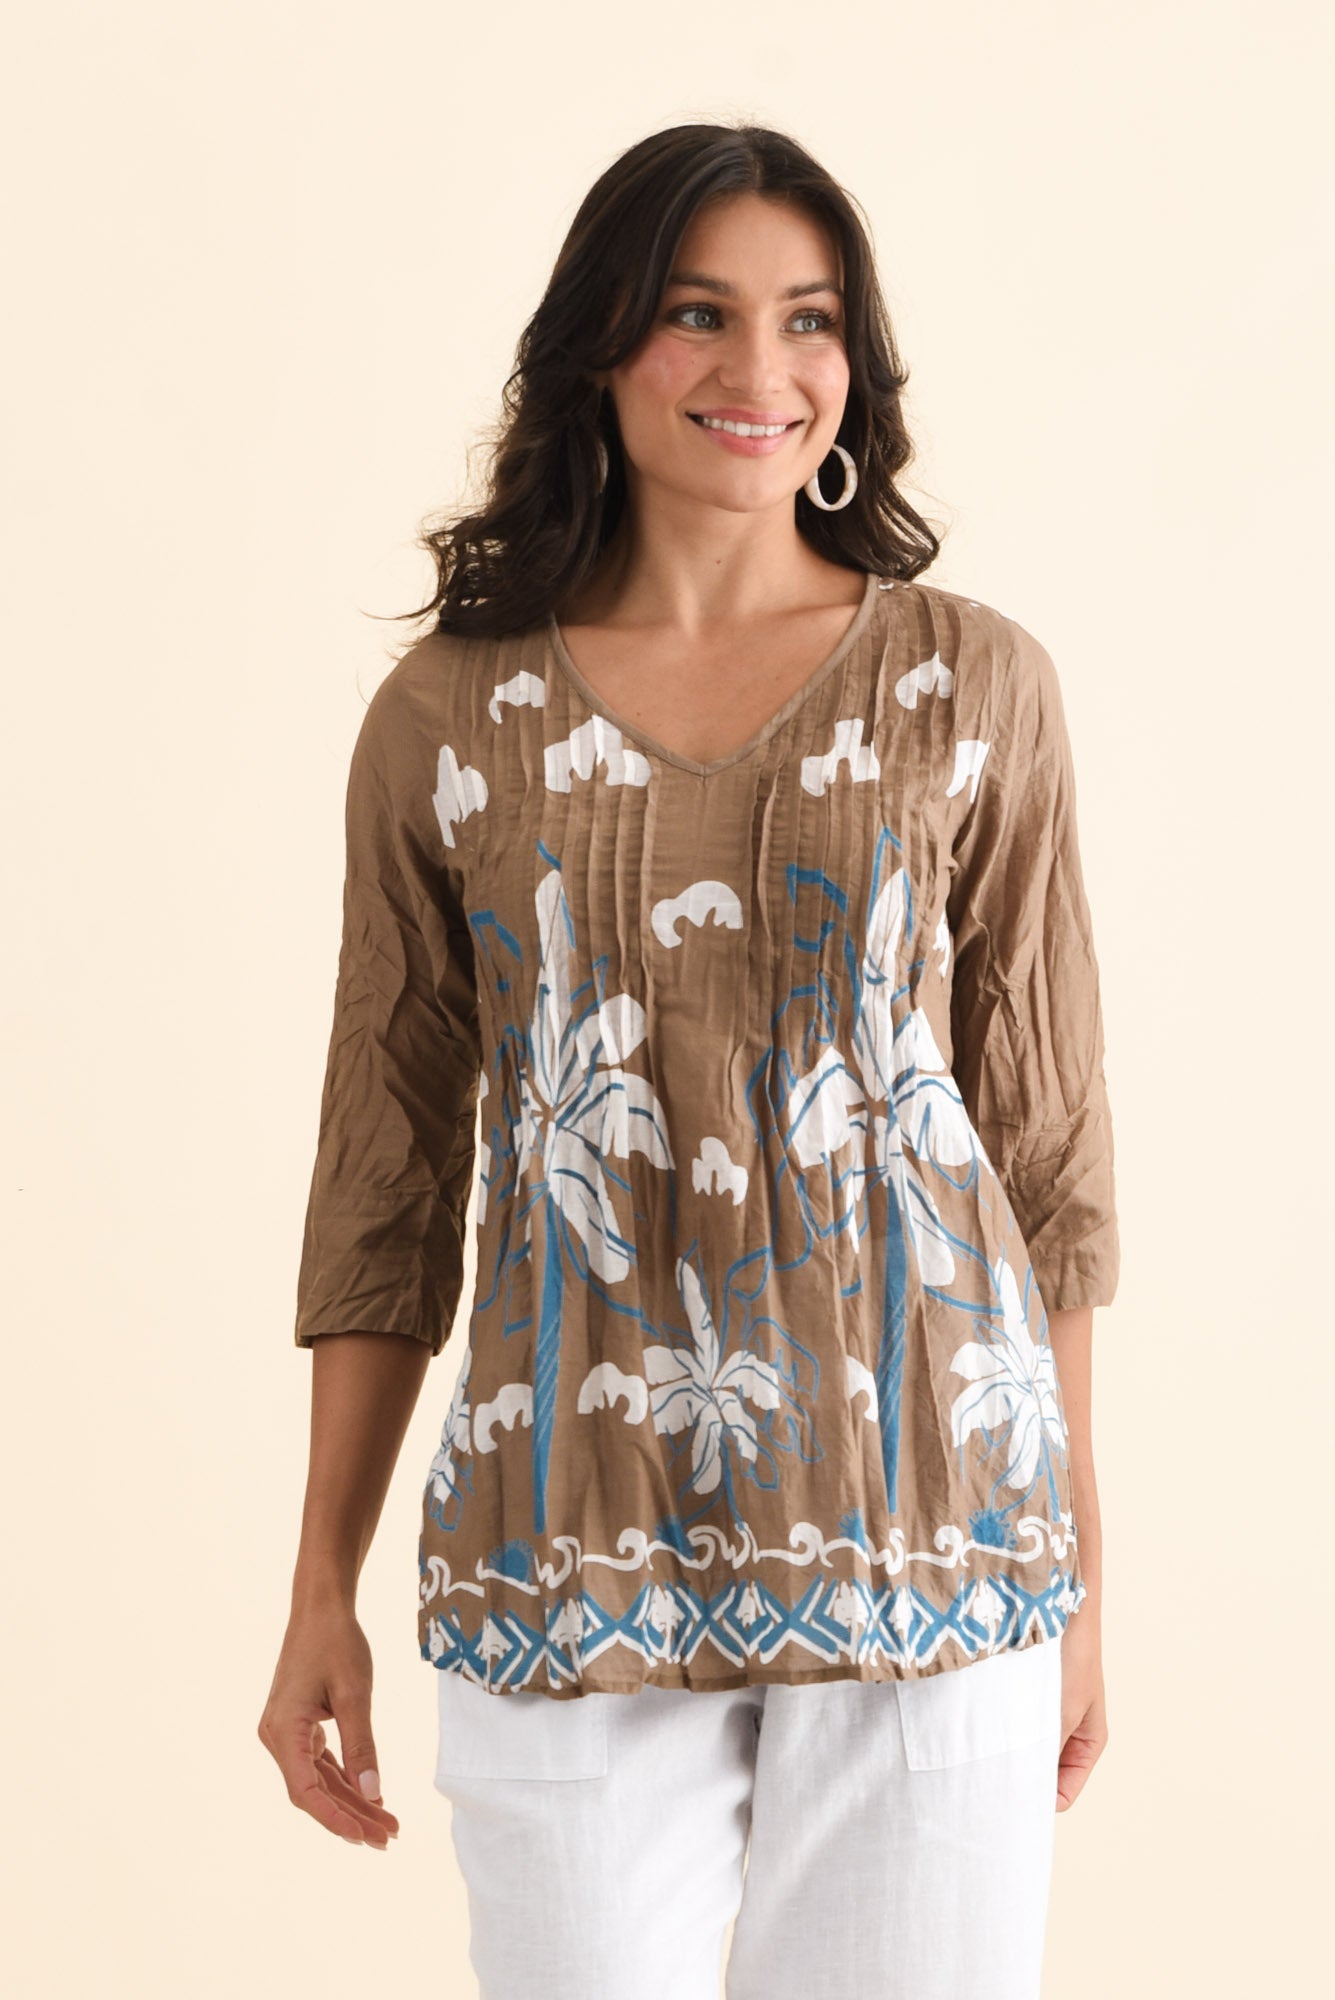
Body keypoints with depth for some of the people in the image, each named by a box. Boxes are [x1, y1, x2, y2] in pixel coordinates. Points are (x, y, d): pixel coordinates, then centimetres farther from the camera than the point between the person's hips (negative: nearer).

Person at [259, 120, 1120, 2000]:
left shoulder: (972, 684, 4)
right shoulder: (450, 714, 4)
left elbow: (1049, 1142, 6)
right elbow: (388, 1173, 8)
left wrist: (1081, 1576, 4)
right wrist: (322, 1593, 6)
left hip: (926, 1540, 0)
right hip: (572, 1560, 0)